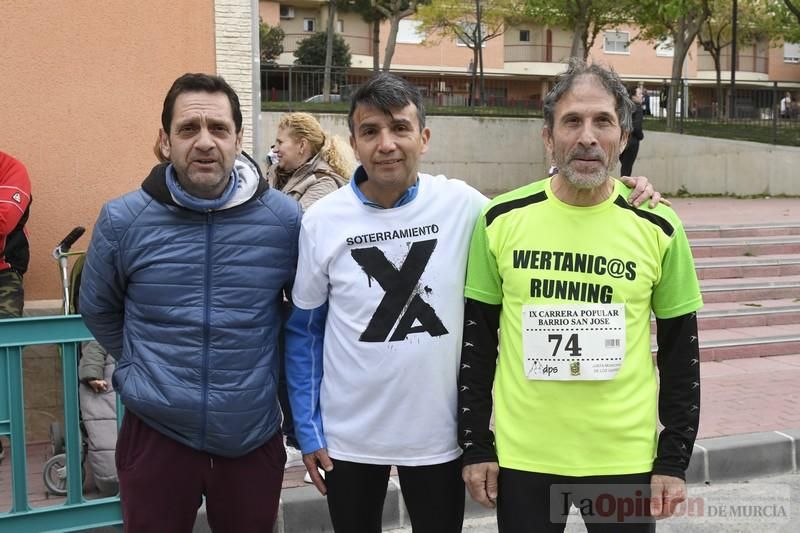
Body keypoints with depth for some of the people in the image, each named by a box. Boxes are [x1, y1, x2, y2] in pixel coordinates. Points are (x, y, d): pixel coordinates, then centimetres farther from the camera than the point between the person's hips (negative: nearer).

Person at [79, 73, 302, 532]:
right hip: (155, 435, 0)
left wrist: (279, 378, 8)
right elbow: (99, 310, 10)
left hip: (254, 436, 1)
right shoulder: (123, 220, -6)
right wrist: (143, 369, 8)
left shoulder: (285, 218, -7)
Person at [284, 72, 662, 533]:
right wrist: (308, 430, -1)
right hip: (348, 435, 1)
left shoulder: (462, 205, -11)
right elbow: (304, 330, 0)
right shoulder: (323, 220, -9)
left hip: (439, 432, 0)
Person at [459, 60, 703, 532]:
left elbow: (681, 351, 2)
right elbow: (477, 339, 2)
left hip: (625, 458, 0)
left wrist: (674, 459, 1)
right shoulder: (502, 219, -5)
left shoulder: (657, 228, -5)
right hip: (521, 456, 0)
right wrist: (476, 445, 1)